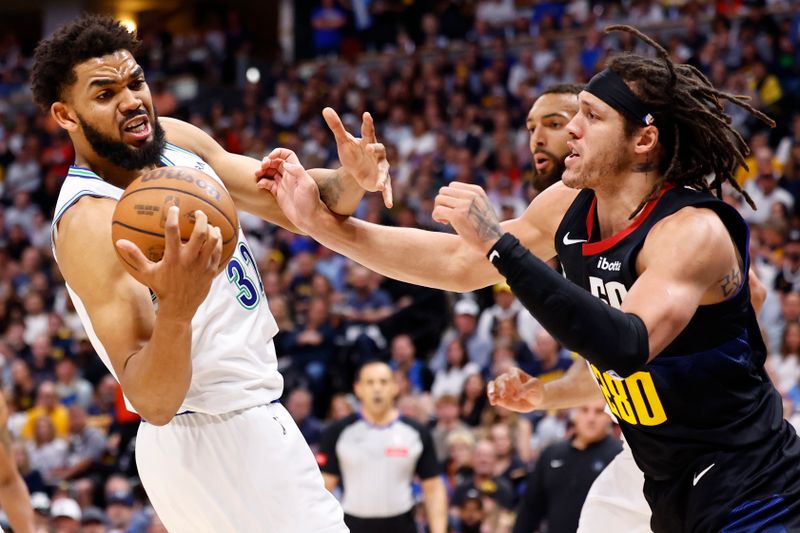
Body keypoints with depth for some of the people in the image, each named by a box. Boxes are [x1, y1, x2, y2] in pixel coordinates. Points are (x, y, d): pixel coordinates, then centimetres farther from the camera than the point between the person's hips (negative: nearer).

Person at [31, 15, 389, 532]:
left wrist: (349, 181, -20)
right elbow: (154, 403, -31)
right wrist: (175, 311, -51)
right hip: (222, 444, -9)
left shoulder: (177, 139, 0)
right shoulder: (89, 223, -25)